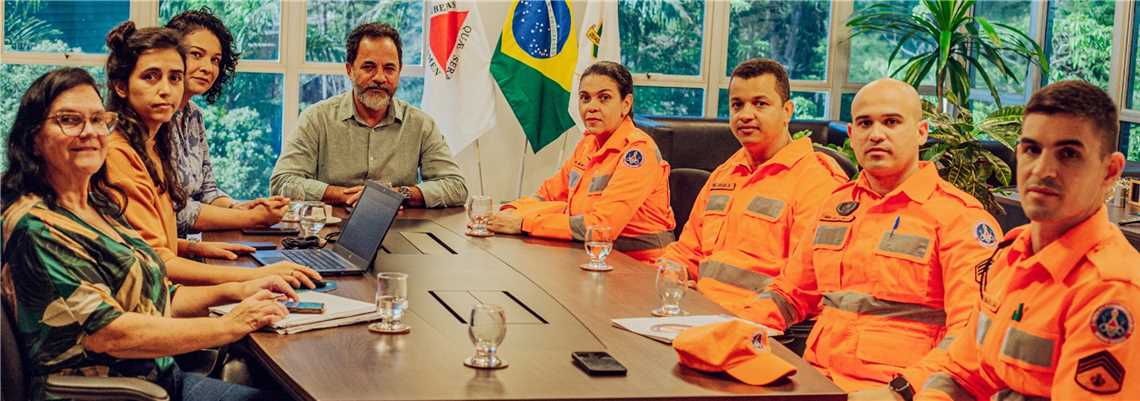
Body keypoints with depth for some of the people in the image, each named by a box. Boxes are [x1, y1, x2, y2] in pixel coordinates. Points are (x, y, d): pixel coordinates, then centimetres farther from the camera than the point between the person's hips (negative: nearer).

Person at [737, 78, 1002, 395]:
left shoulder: (959, 215, -3)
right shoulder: (837, 204, 18)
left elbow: (971, 331, -13)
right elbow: (790, 293, 26)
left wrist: (905, 386, -26)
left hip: (885, 389, -5)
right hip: (816, 381, 6)